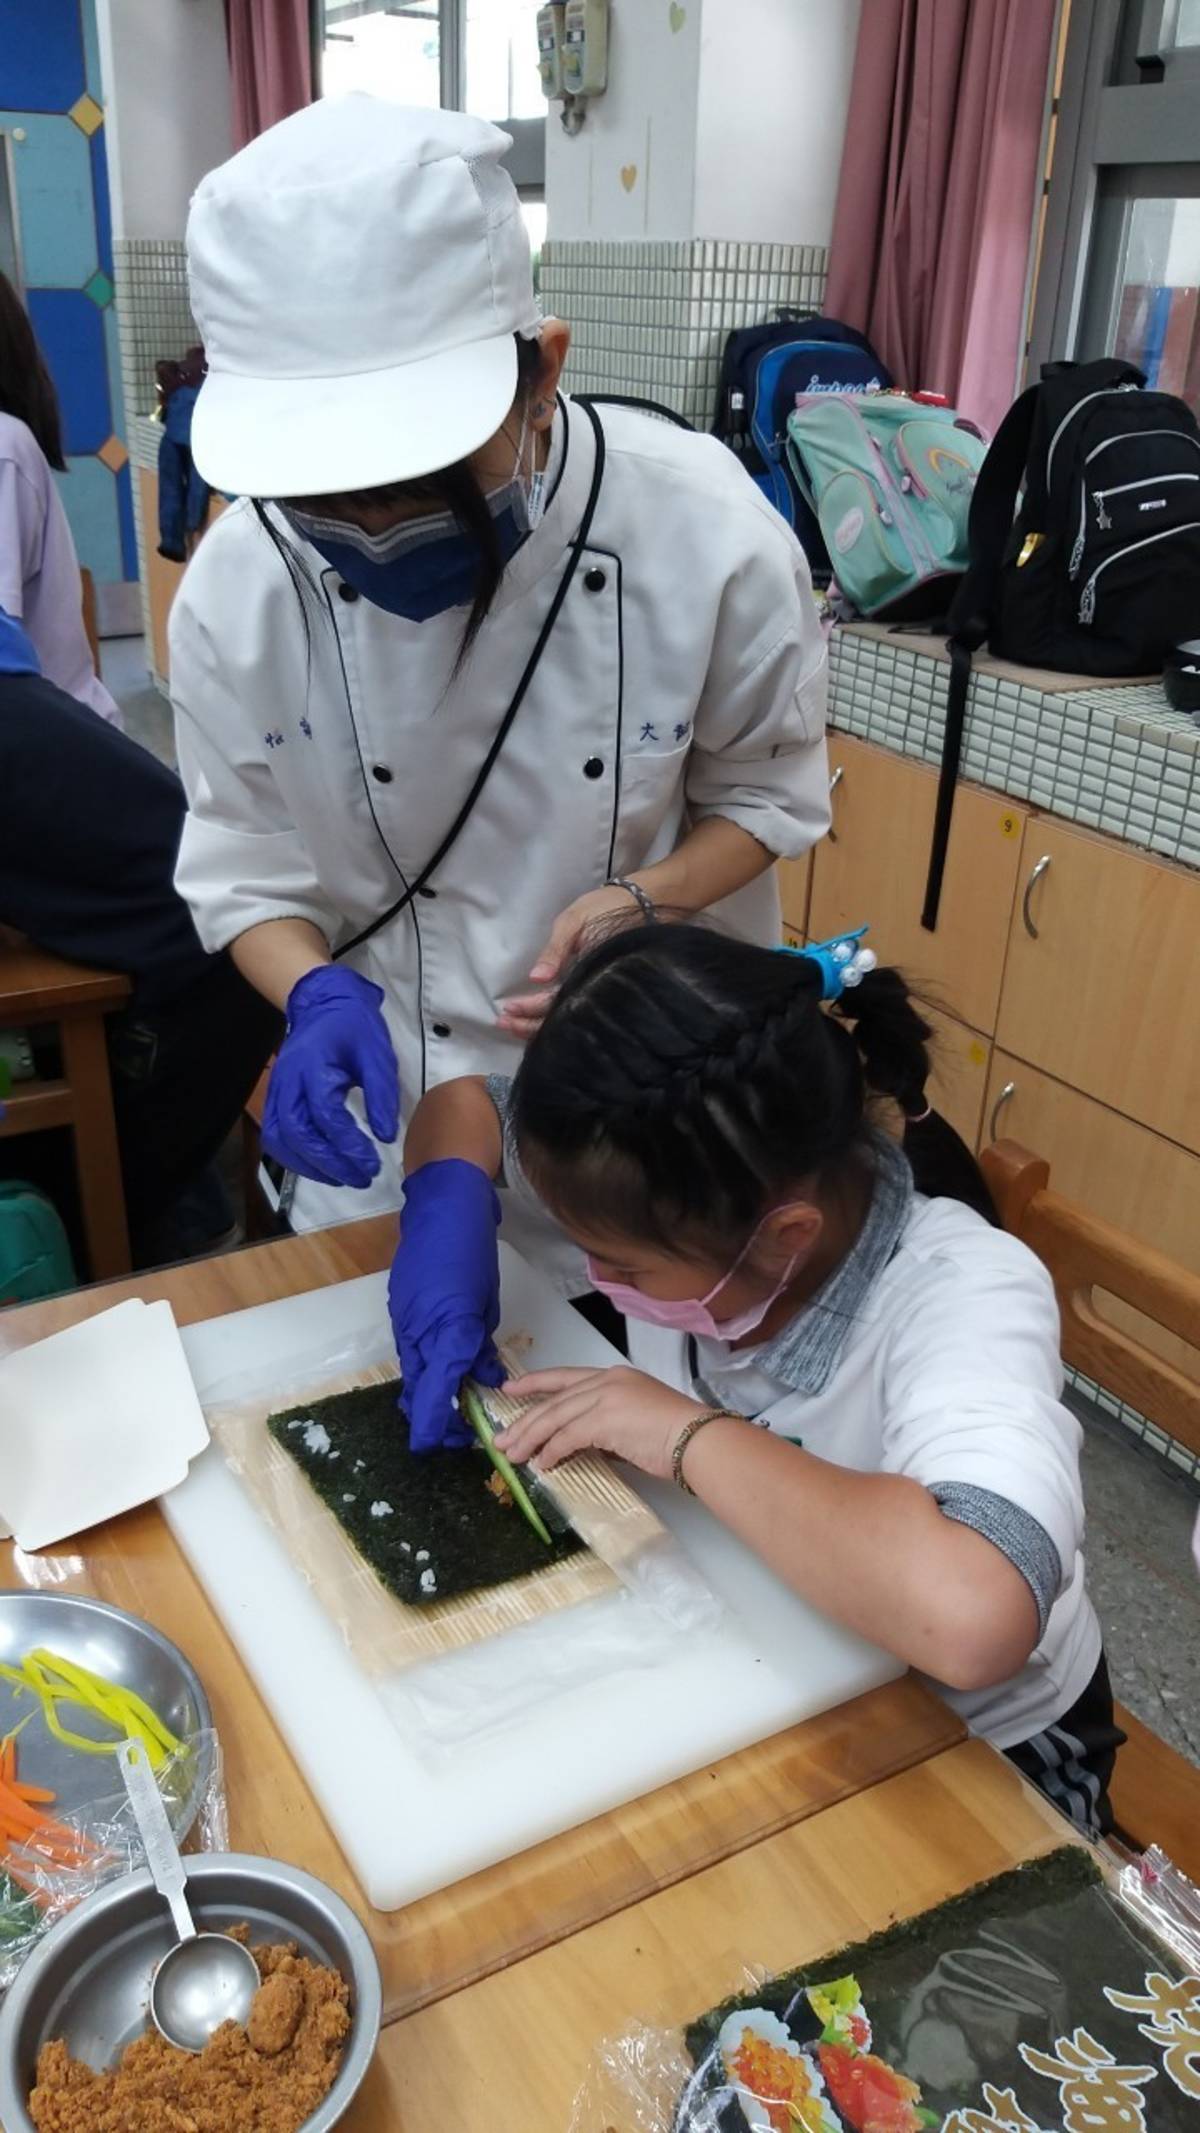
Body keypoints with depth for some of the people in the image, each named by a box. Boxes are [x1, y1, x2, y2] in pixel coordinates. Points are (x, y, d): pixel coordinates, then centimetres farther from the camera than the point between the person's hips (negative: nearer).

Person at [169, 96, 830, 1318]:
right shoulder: (237, 587, -17)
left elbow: (766, 796, -6)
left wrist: (644, 897, -26)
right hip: (389, 1105, 1)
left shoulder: (709, 536, -22)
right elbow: (243, 866, -5)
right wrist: (318, 996, -26)